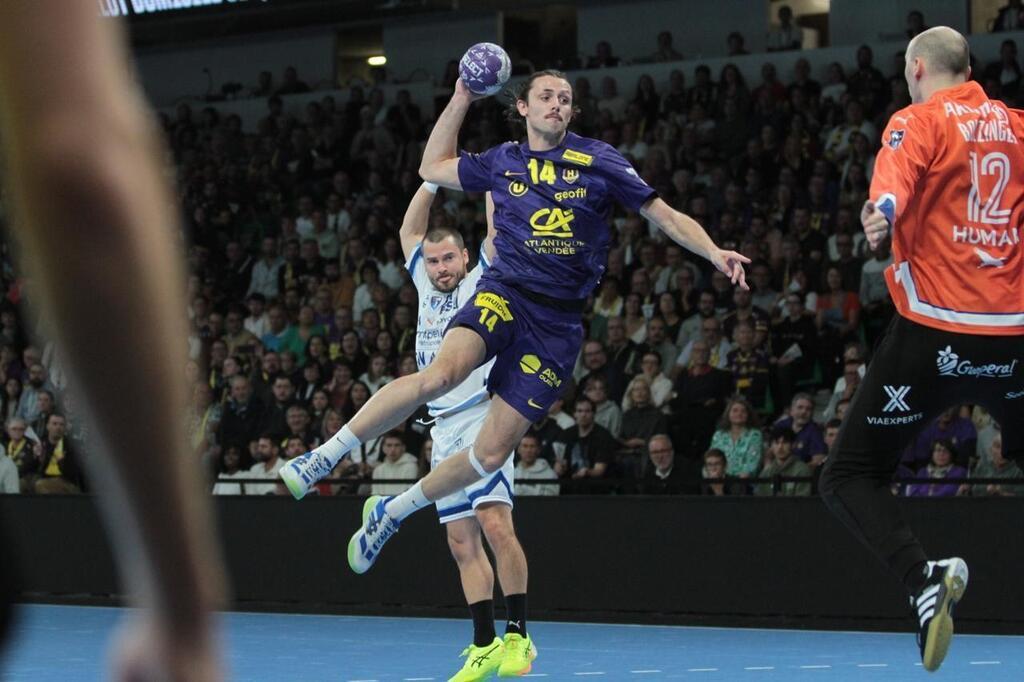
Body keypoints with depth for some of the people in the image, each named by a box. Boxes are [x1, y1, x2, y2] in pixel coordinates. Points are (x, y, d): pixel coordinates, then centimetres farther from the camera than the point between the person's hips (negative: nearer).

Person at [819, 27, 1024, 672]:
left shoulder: (918, 123, -2)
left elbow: (895, 187, -25)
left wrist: (881, 215, -43)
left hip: (936, 331, -5)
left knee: (850, 475, 1)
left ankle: (924, 574, -24)